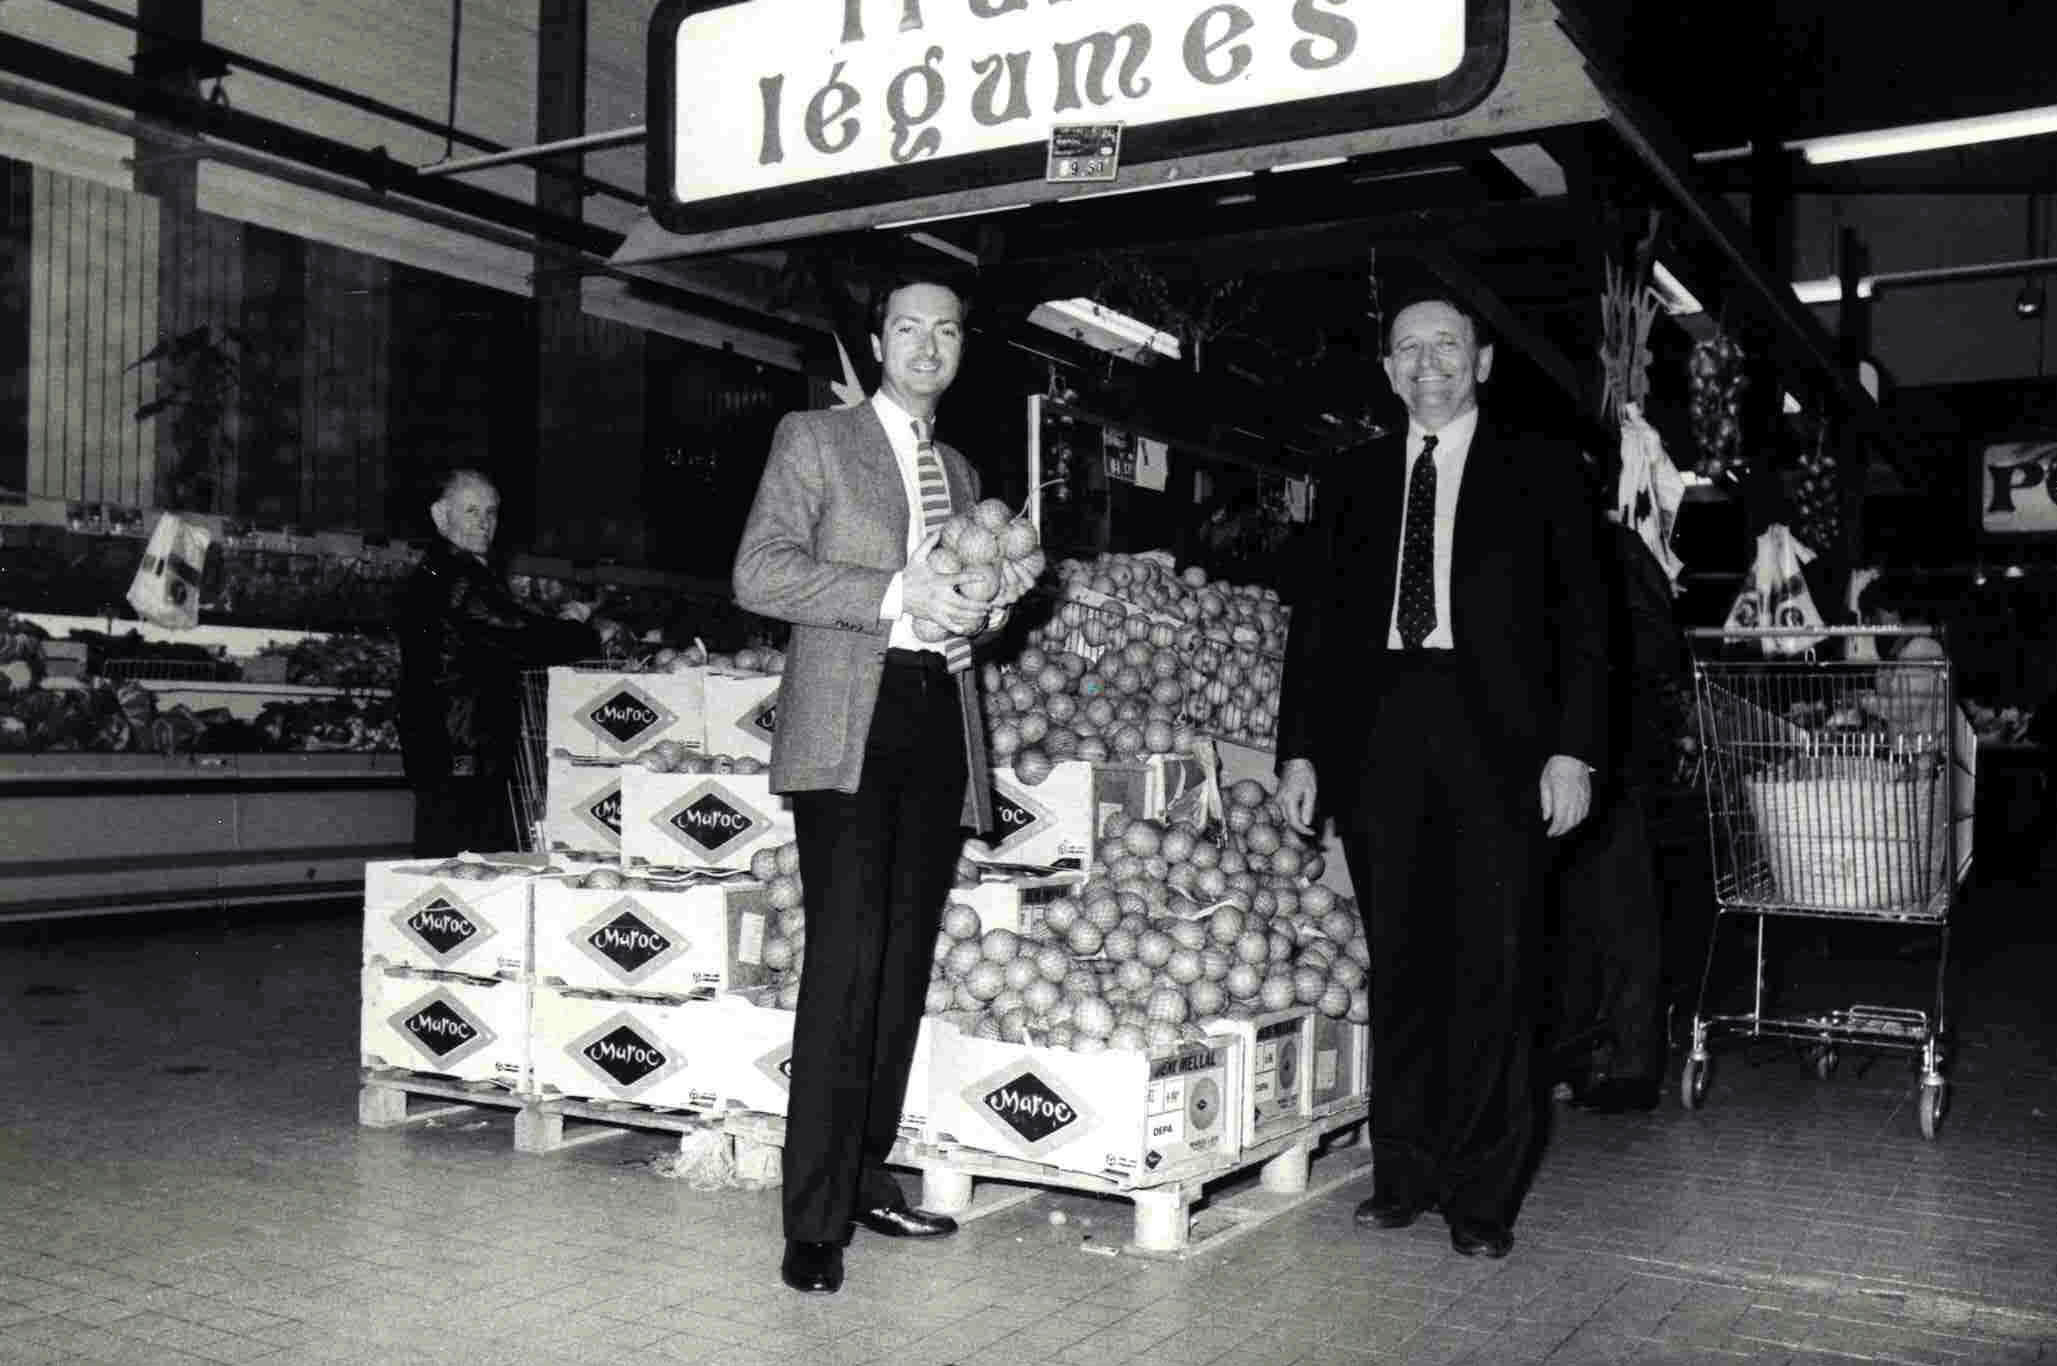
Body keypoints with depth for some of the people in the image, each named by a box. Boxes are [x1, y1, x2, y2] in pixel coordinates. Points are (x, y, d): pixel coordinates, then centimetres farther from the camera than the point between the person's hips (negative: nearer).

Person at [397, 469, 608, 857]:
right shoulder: (451, 579, -14)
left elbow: (502, 636, 25)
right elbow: (520, 641, -20)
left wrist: (560, 622, 8)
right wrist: (592, 633, -6)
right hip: (459, 766, -11)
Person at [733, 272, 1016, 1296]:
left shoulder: (959, 471, 24)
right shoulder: (813, 439, 5)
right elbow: (759, 573, -7)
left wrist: (983, 609, 9)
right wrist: (899, 595, -15)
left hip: (940, 726, 6)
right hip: (850, 729, -6)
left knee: (903, 963, 7)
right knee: (847, 960, -15)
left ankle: (866, 1177, 18)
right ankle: (815, 1220, -11)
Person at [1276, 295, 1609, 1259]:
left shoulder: (1537, 471, 9)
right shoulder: (1356, 479, 16)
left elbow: (1581, 618, 4)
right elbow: (1315, 620, 14)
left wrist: (1572, 748, -7)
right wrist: (1299, 751, 6)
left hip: (1494, 742, -2)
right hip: (1378, 736, 3)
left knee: (1491, 963, -2)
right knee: (1399, 961, 6)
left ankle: (1483, 1193, 8)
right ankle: (1404, 1172, 16)